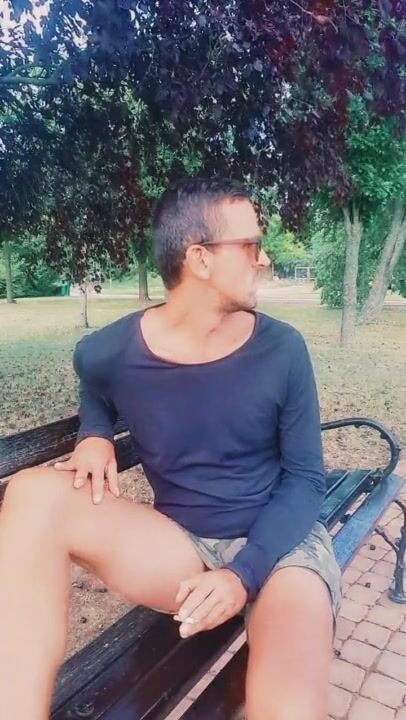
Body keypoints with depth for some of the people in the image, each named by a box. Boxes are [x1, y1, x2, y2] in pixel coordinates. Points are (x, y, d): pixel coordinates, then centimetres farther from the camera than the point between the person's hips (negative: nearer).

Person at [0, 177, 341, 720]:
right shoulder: (109, 353, -8)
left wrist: (245, 573, -18)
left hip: (280, 545, -1)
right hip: (180, 548, 2)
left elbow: (305, 479, -4)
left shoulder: (282, 350, -10)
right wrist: (95, 436, -6)